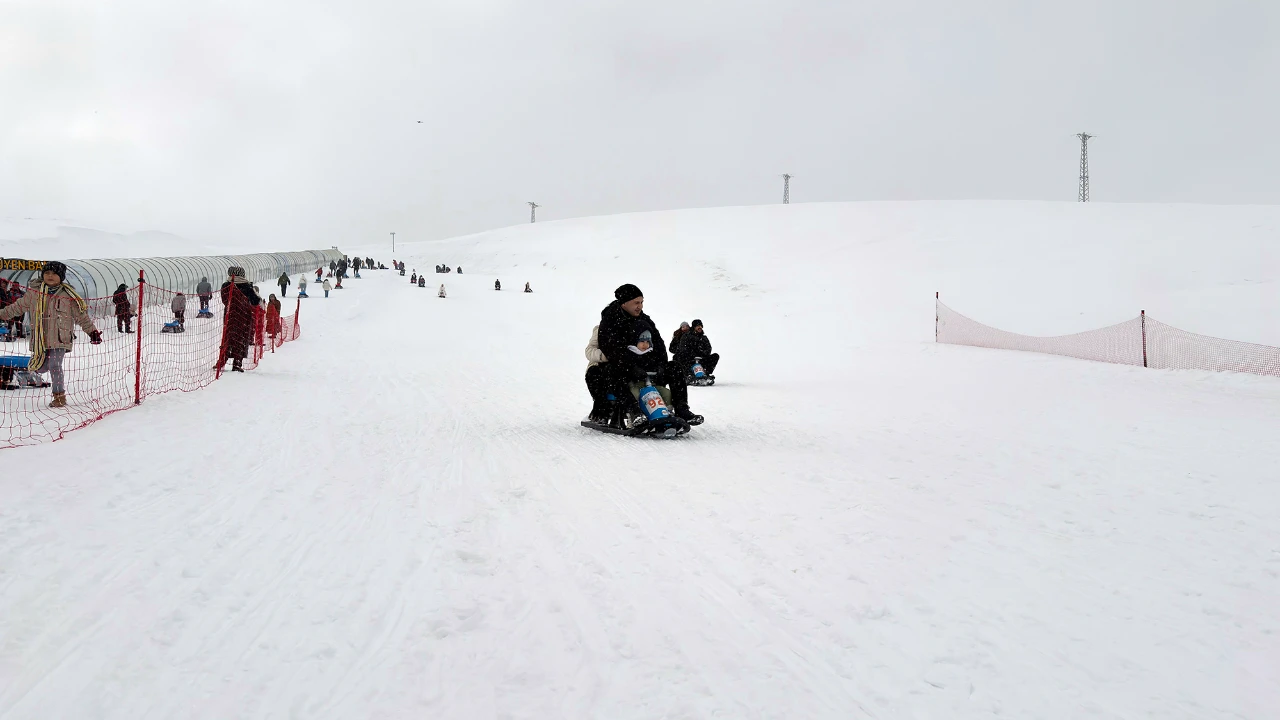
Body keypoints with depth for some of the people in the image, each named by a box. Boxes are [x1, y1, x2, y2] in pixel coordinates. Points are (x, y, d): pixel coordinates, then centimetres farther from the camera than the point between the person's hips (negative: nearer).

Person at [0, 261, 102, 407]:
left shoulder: (68, 295, 1)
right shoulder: (34, 294, 9)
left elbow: (81, 315, 5)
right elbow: (17, 307, 21)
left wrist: (92, 331, 1)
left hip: (60, 339, -3)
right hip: (40, 339, 4)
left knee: (55, 366, -12)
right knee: (39, 368, 1)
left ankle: (60, 396, -1)